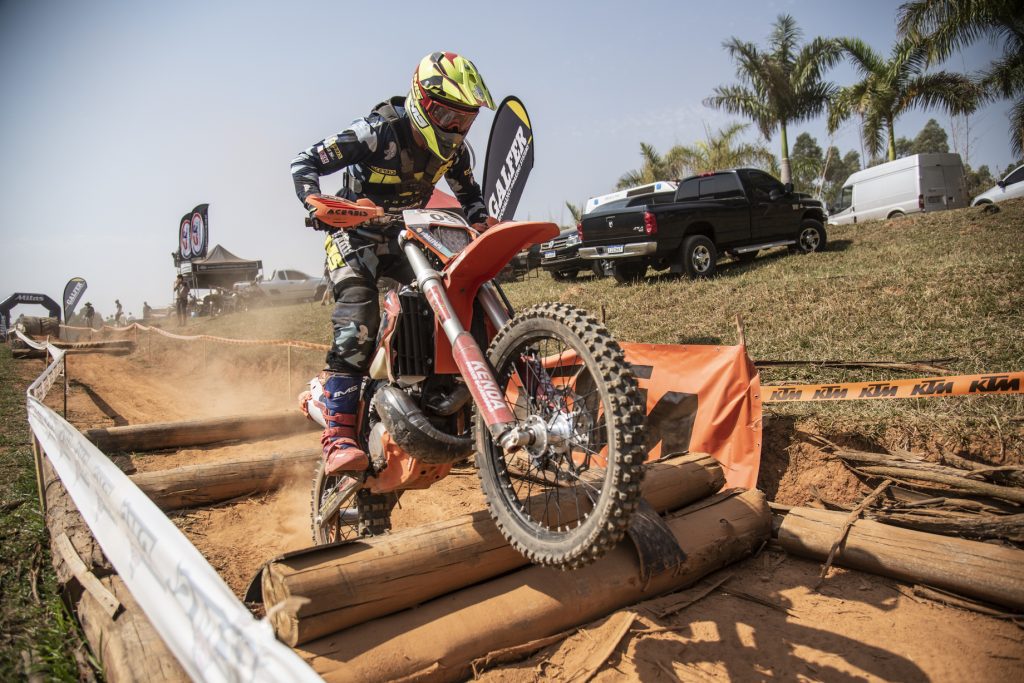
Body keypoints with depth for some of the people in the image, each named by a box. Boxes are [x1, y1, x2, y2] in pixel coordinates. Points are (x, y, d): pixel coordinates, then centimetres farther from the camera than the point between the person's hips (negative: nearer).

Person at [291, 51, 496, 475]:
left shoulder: (455, 150, -1)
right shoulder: (378, 133, -19)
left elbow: (469, 194, 17)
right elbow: (304, 162, -17)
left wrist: (482, 221, -4)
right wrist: (316, 201, -37)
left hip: (408, 237, 6)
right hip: (356, 233, -6)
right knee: (357, 320, -27)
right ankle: (338, 435, -31)